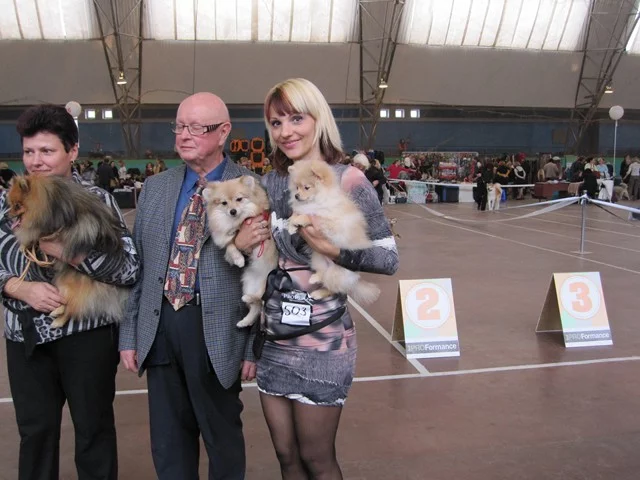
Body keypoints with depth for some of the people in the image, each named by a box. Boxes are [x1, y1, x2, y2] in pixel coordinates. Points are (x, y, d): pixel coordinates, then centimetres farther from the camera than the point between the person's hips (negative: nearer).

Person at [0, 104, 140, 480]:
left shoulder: (97, 200, -4)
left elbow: (130, 269, -12)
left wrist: (63, 249, -21)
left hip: (87, 332, -3)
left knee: (94, 429, 10)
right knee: (35, 431, 13)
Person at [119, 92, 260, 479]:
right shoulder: (155, 188, 8)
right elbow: (136, 264, 10)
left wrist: (255, 345, -8)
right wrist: (130, 334, 8)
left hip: (217, 330, -4)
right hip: (159, 326, 5)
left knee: (223, 437, 14)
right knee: (168, 441, 18)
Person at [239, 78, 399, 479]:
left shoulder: (347, 179, -11)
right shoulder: (269, 183, 5)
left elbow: (389, 258, -11)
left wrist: (336, 249, -26)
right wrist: (241, 245, -8)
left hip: (322, 341, -5)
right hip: (274, 340, 5)